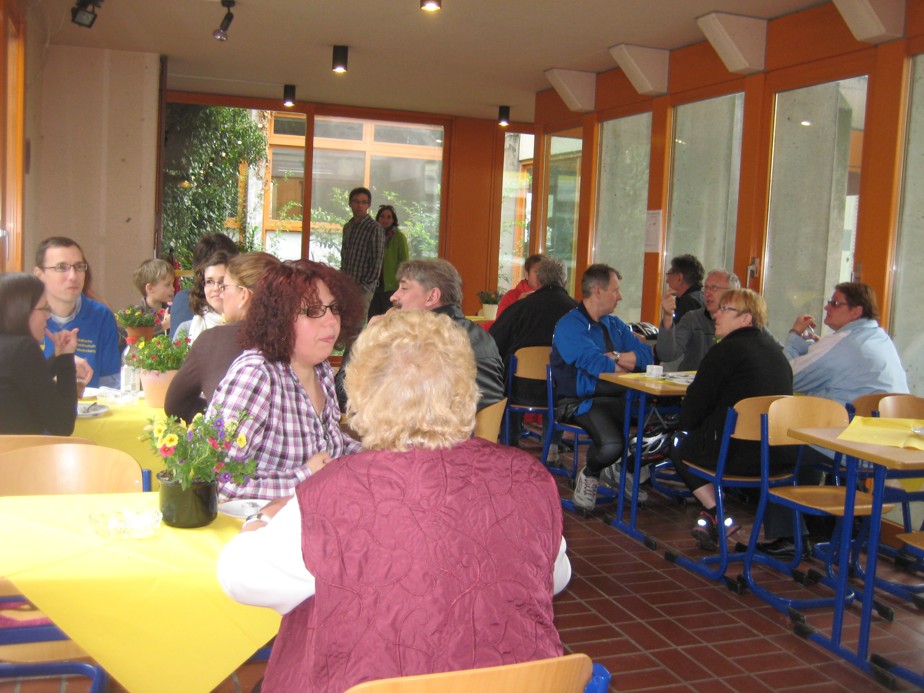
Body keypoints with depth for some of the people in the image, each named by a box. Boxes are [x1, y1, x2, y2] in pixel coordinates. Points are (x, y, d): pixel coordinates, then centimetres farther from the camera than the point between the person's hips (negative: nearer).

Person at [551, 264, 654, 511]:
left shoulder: (614, 324, 18)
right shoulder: (569, 326, -8)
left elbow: (646, 355, 9)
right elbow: (596, 365, -20)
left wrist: (615, 356, -9)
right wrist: (626, 364, -2)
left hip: (616, 398, 7)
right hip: (580, 400, -7)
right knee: (612, 444, -32)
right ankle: (589, 476, 4)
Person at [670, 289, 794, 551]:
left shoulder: (727, 350, -8)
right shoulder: (775, 350, 16)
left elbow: (696, 402, -5)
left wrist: (685, 427, 17)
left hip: (742, 455, -7)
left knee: (680, 447, 18)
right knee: (695, 438, 27)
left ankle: (717, 514, 8)